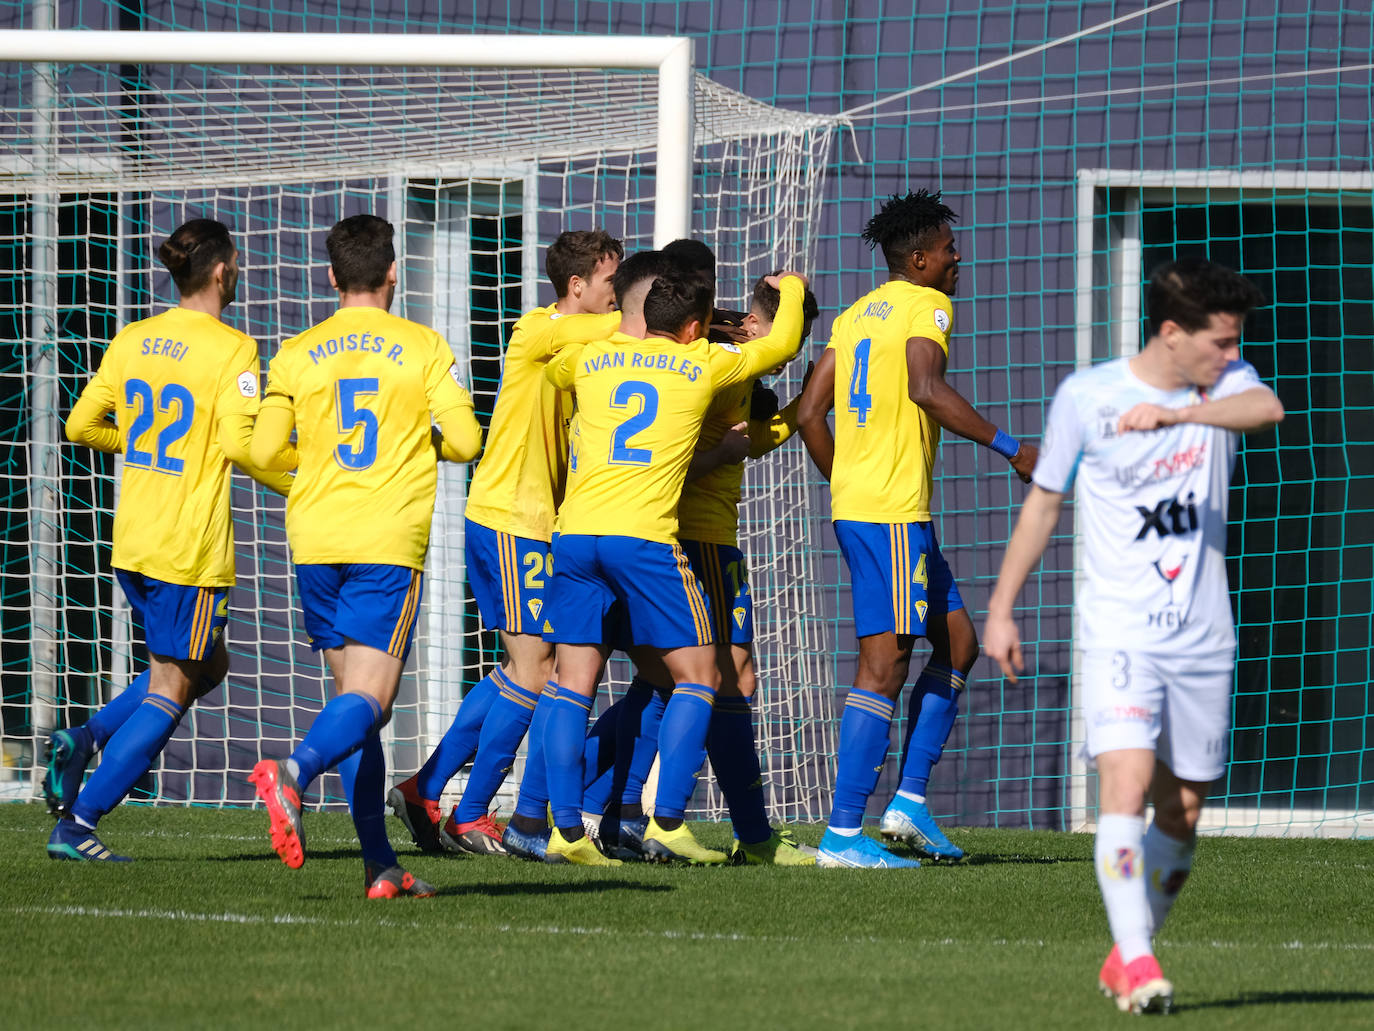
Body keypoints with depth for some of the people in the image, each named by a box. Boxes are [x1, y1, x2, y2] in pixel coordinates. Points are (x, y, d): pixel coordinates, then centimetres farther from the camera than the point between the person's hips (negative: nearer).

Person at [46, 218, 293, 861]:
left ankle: (84, 741, 6)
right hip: (191, 547, -7)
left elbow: (81, 426, 10)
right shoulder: (232, 349, -12)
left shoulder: (132, 341, 7)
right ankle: (77, 826, -4)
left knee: (208, 665, 23)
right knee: (168, 693, 2)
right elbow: (239, 443, -20)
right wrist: (294, 482, -4)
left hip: (130, 542, 7)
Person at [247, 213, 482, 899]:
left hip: (315, 539, 3)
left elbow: (262, 452, 1)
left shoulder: (297, 355, 6)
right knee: (367, 699, -9)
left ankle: (380, 865, 6)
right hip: (389, 543, -3)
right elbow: (465, 440, -5)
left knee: (355, 694, 11)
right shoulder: (424, 348, 1)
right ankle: (294, 771, -40)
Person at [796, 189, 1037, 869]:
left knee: (958, 642, 15)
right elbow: (926, 388, -26)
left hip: (853, 504, 9)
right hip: (894, 512, -9)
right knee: (886, 663, -8)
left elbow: (810, 415, 16)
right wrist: (1009, 448, -23)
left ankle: (910, 798, 10)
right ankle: (843, 834, -10)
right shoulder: (925, 307, -7)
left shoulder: (857, 314, 18)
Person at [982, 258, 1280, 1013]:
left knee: (1182, 812, 8)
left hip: (1203, 639, 3)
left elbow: (1267, 409, -22)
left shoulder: (1223, 384, 2)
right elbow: (1044, 500, 8)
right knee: (1127, 782, -21)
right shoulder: (1086, 397, -3)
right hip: (1119, 633, -3)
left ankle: (1125, 958, 26)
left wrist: (1174, 413, -38)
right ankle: (1136, 960, -25)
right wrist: (1001, 607, 10)